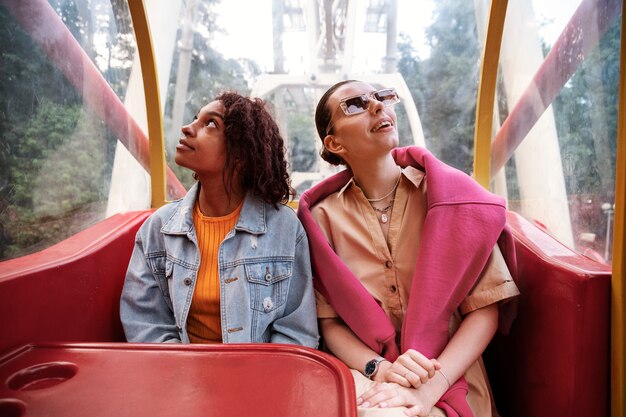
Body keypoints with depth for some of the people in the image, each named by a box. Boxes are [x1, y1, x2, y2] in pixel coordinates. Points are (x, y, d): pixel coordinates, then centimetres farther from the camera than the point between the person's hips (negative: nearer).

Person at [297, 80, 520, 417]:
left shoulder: (450, 195, -5)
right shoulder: (324, 216, -2)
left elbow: (486, 308, -6)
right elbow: (330, 322, 0)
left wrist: (431, 387, -17)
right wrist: (379, 368, -17)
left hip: (446, 380, 0)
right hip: (364, 374, 1)